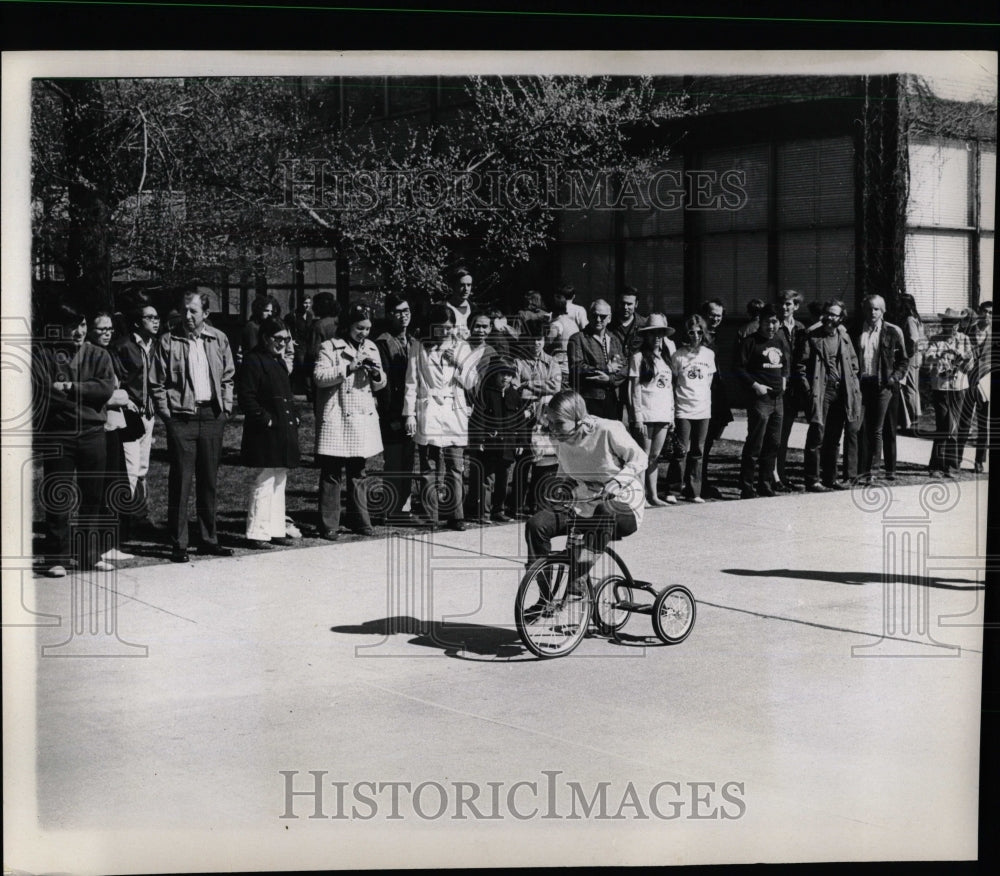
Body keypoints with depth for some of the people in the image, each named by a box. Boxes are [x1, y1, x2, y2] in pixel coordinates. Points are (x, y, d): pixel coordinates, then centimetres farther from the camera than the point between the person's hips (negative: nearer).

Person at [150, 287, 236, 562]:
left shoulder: (219, 340, 7)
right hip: (181, 418, -3)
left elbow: (228, 378, 13)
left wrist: (226, 408, 5)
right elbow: (156, 384, -1)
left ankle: (209, 539, 20)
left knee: (209, 481, 11)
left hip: (212, 416, 3)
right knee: (181, 481, -2)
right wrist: (167, 413, -7)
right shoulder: (168, 341, -2)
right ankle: (178, 544, 3)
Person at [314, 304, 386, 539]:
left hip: (364, 417, 5)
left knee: (358, 473, 13)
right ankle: (328, 526, 0)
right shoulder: (330, 347, -3)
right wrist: (348, 368, -20)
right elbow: (319, 376, -14)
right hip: (336, 418, -5)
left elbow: (380, 384, 17)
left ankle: (359, 521, 21)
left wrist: (376, 372, -5)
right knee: (332, 475, -4)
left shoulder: (371, 348, 13)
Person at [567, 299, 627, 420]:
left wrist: (609, 378, -10)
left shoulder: (615, 340, 20)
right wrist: (606, 369, -7)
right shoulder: (578, 339, 4)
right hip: (589, 399, -4)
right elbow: (576, 368, -9)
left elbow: (624, 370, 11)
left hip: (612, 400, 4)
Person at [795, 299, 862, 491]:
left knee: (834, 438, 9)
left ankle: (830, 478, 16)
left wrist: (853, 386, 9)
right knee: (817, 435, -7)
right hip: (821, 392, -5)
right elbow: (801, 365, -3)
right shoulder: (811, 337, -2)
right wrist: (806, 387, -13)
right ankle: (813, 480, -3)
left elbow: (853, 362, 19)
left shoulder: (843, 337, 12)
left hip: (841, 392, 5)